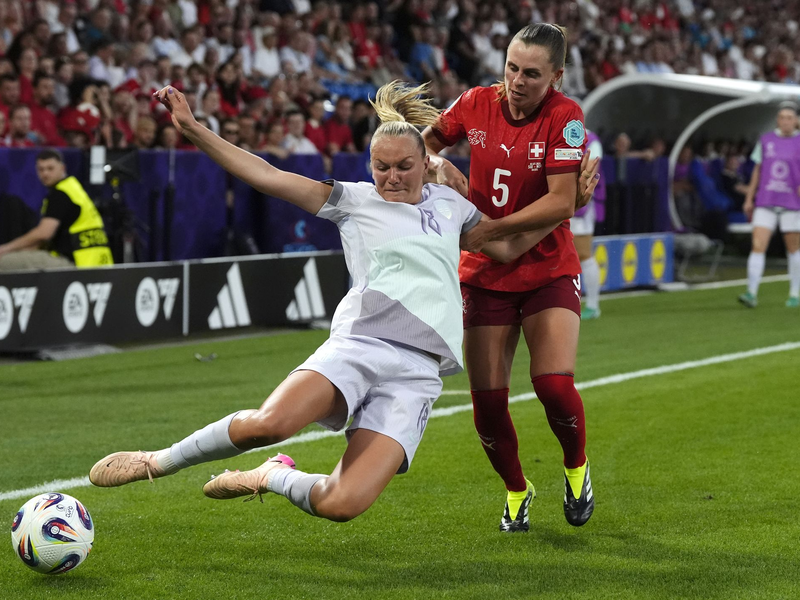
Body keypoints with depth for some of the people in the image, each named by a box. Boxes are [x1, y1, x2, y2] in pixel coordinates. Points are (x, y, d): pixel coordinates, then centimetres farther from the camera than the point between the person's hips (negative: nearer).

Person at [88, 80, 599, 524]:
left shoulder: (450, 204, 20)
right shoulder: (354, 200, 11)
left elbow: (510, 246, 33)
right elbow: (267, 176, 6)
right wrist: (193, 128, -2)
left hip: (418, 370, 2)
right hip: (360, 342, -2)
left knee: (341, 505, -20)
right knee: (270, 423, -33)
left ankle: (273, 478, 13)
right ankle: (159, 462, -8)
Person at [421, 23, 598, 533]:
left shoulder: (565, 117, -15)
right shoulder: (477, 104, -4)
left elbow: (561, 203, -21)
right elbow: (426, 140, 15)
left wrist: (493, 229, -22)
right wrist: (440, 165, -7)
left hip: (549, 270, -3)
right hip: (484, 274, 3)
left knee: (555, 384, -18)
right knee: (488, 398, -4)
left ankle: (577, 467, 14)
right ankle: (517, 490, 22)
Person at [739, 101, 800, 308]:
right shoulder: (765, 140, 7)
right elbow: (757, 170, 14)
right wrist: (749, 199, 11)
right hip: (765, 203, 2)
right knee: (758, 246, -10)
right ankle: (752, 293, -12)